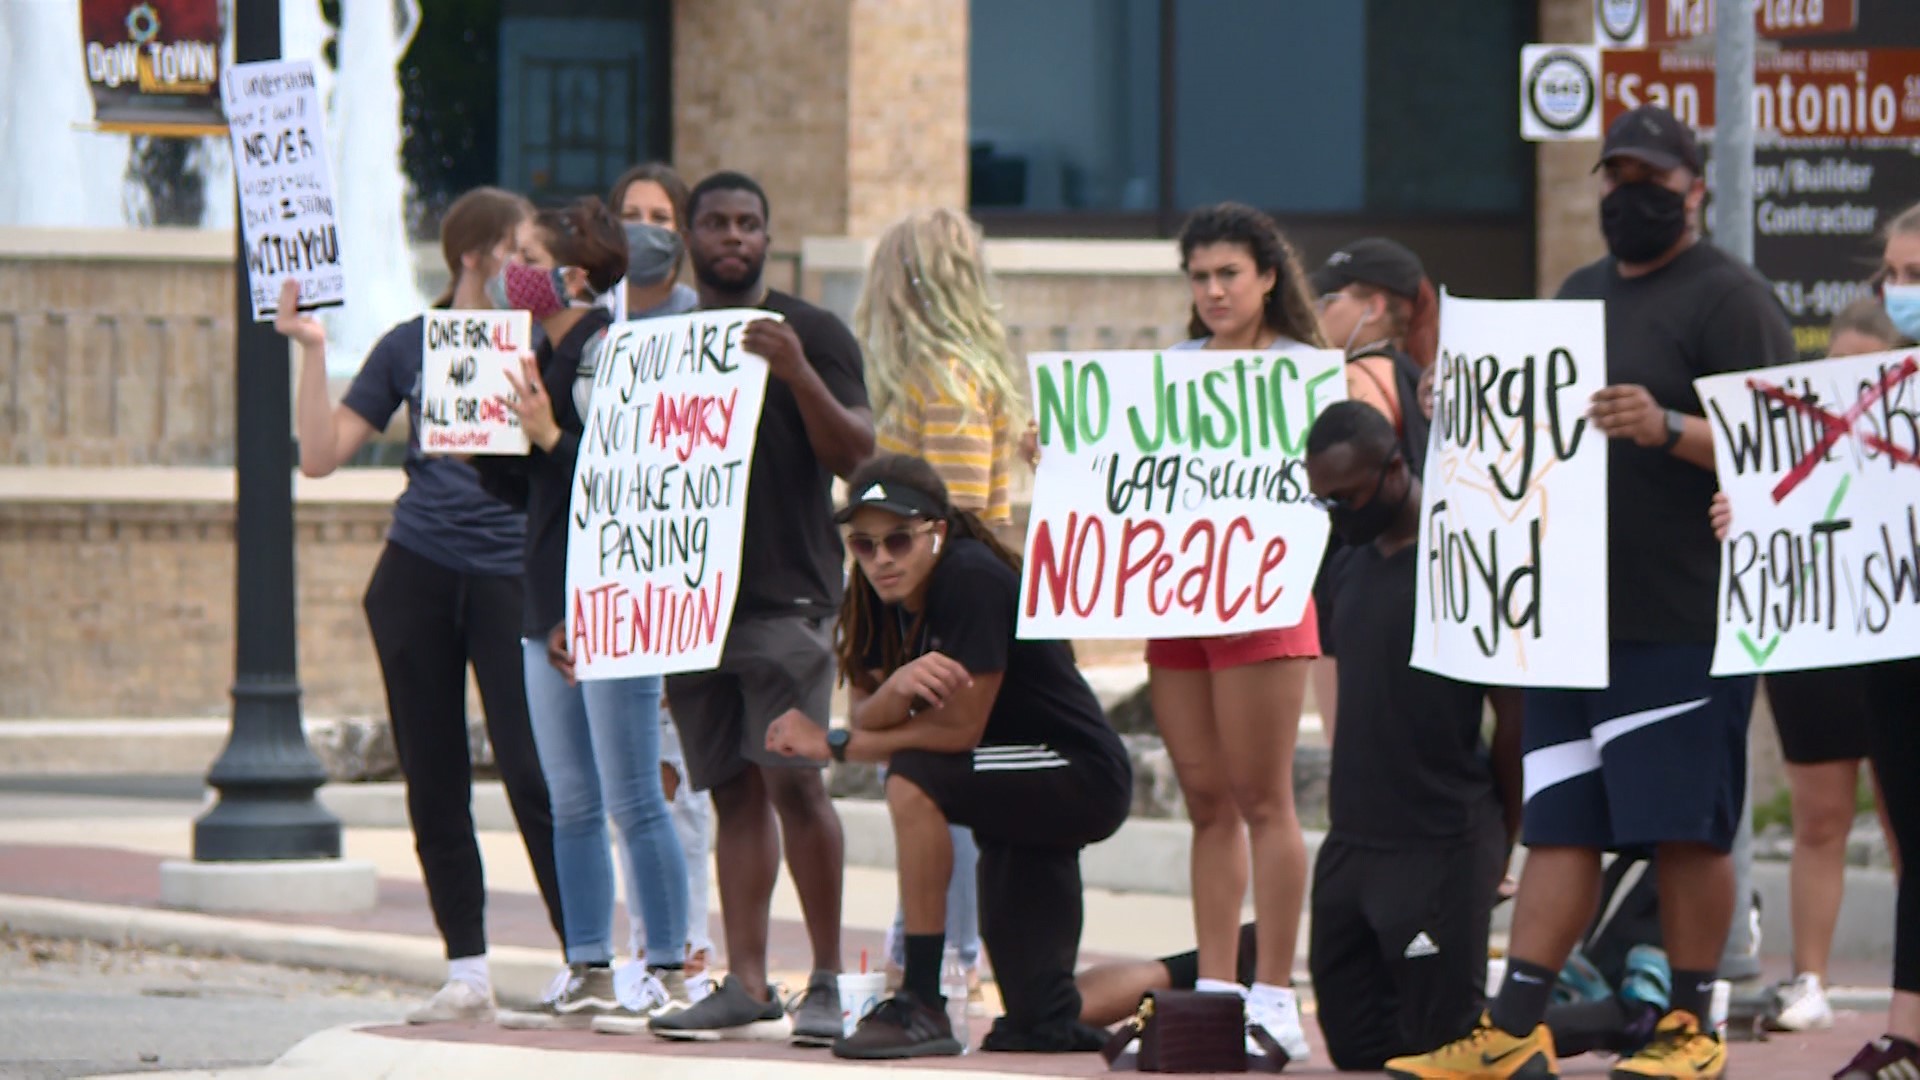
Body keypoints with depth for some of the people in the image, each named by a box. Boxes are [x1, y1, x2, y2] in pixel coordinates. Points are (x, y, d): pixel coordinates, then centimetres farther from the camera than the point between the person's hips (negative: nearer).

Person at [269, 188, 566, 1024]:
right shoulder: (411, 348, 7)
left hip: (510, 576, -2)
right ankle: (467, 973, 12)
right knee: (434, 783, 4)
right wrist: (312, 351, -4)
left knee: (533, 776, -10)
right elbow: (321, 454, 4)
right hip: (416, 578, 2)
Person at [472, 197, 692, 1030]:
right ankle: (588, 973, 16)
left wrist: (551, 437, -25)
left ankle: (667, 971, -1)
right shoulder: (540, 359, 13)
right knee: (571, 805, 11)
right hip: (553, 602, 9)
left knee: (632, 800, -5)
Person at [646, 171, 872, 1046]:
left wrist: (798, 375, -20)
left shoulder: (812, 334, 3)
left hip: (787, 595, -5)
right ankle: (746, 985, 5)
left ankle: (828, 981, -7)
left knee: (795, 782, -12)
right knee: (735, 793, 5)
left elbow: (855, 455, -5)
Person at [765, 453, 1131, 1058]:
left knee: (914, 781, -30)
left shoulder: (972, 579, -23)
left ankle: (922, 1004, -25)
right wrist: (896, 689, -30)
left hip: (1083, 778, -8)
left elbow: (961, 726, -26)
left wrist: (832, 745, -19)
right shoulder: (883, 597, 1)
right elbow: (867, 717, -6)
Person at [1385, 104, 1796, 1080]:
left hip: (1681, 620, -8)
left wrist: (1669, 430, -29)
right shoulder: (1582, 293, 20)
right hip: (1574, 611, 8)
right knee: (1558, 820, 6)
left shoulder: (1729, 298, -5)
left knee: (1686, 826, -4)